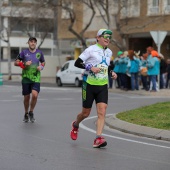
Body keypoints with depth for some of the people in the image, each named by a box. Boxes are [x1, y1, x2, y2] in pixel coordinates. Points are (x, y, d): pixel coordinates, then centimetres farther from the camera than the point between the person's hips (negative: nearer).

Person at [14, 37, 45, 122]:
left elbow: (43, 62, 20)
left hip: (36, 78, 0)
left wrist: (41, 67, -2)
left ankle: (31, 112, 5)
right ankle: (26, 114, 28)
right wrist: (24, 64, -14)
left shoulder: (39, 53, 5)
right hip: (26, 78, 0)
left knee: (35, 95, -18)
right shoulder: (24, 52, -1)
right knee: (26, 97, 6)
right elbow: (15, 63, 2)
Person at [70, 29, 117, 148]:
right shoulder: (91, 50, -8)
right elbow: (77, 63, -10)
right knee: (86, 113, 6)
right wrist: (90, 67, -22)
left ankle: (98, 138, -17)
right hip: (89, 85, -4)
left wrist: (111, 72, 8)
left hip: (103, 86, 4)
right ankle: (75, 125, 39)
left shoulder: (109, 52, 12)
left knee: (102, 112, -13)